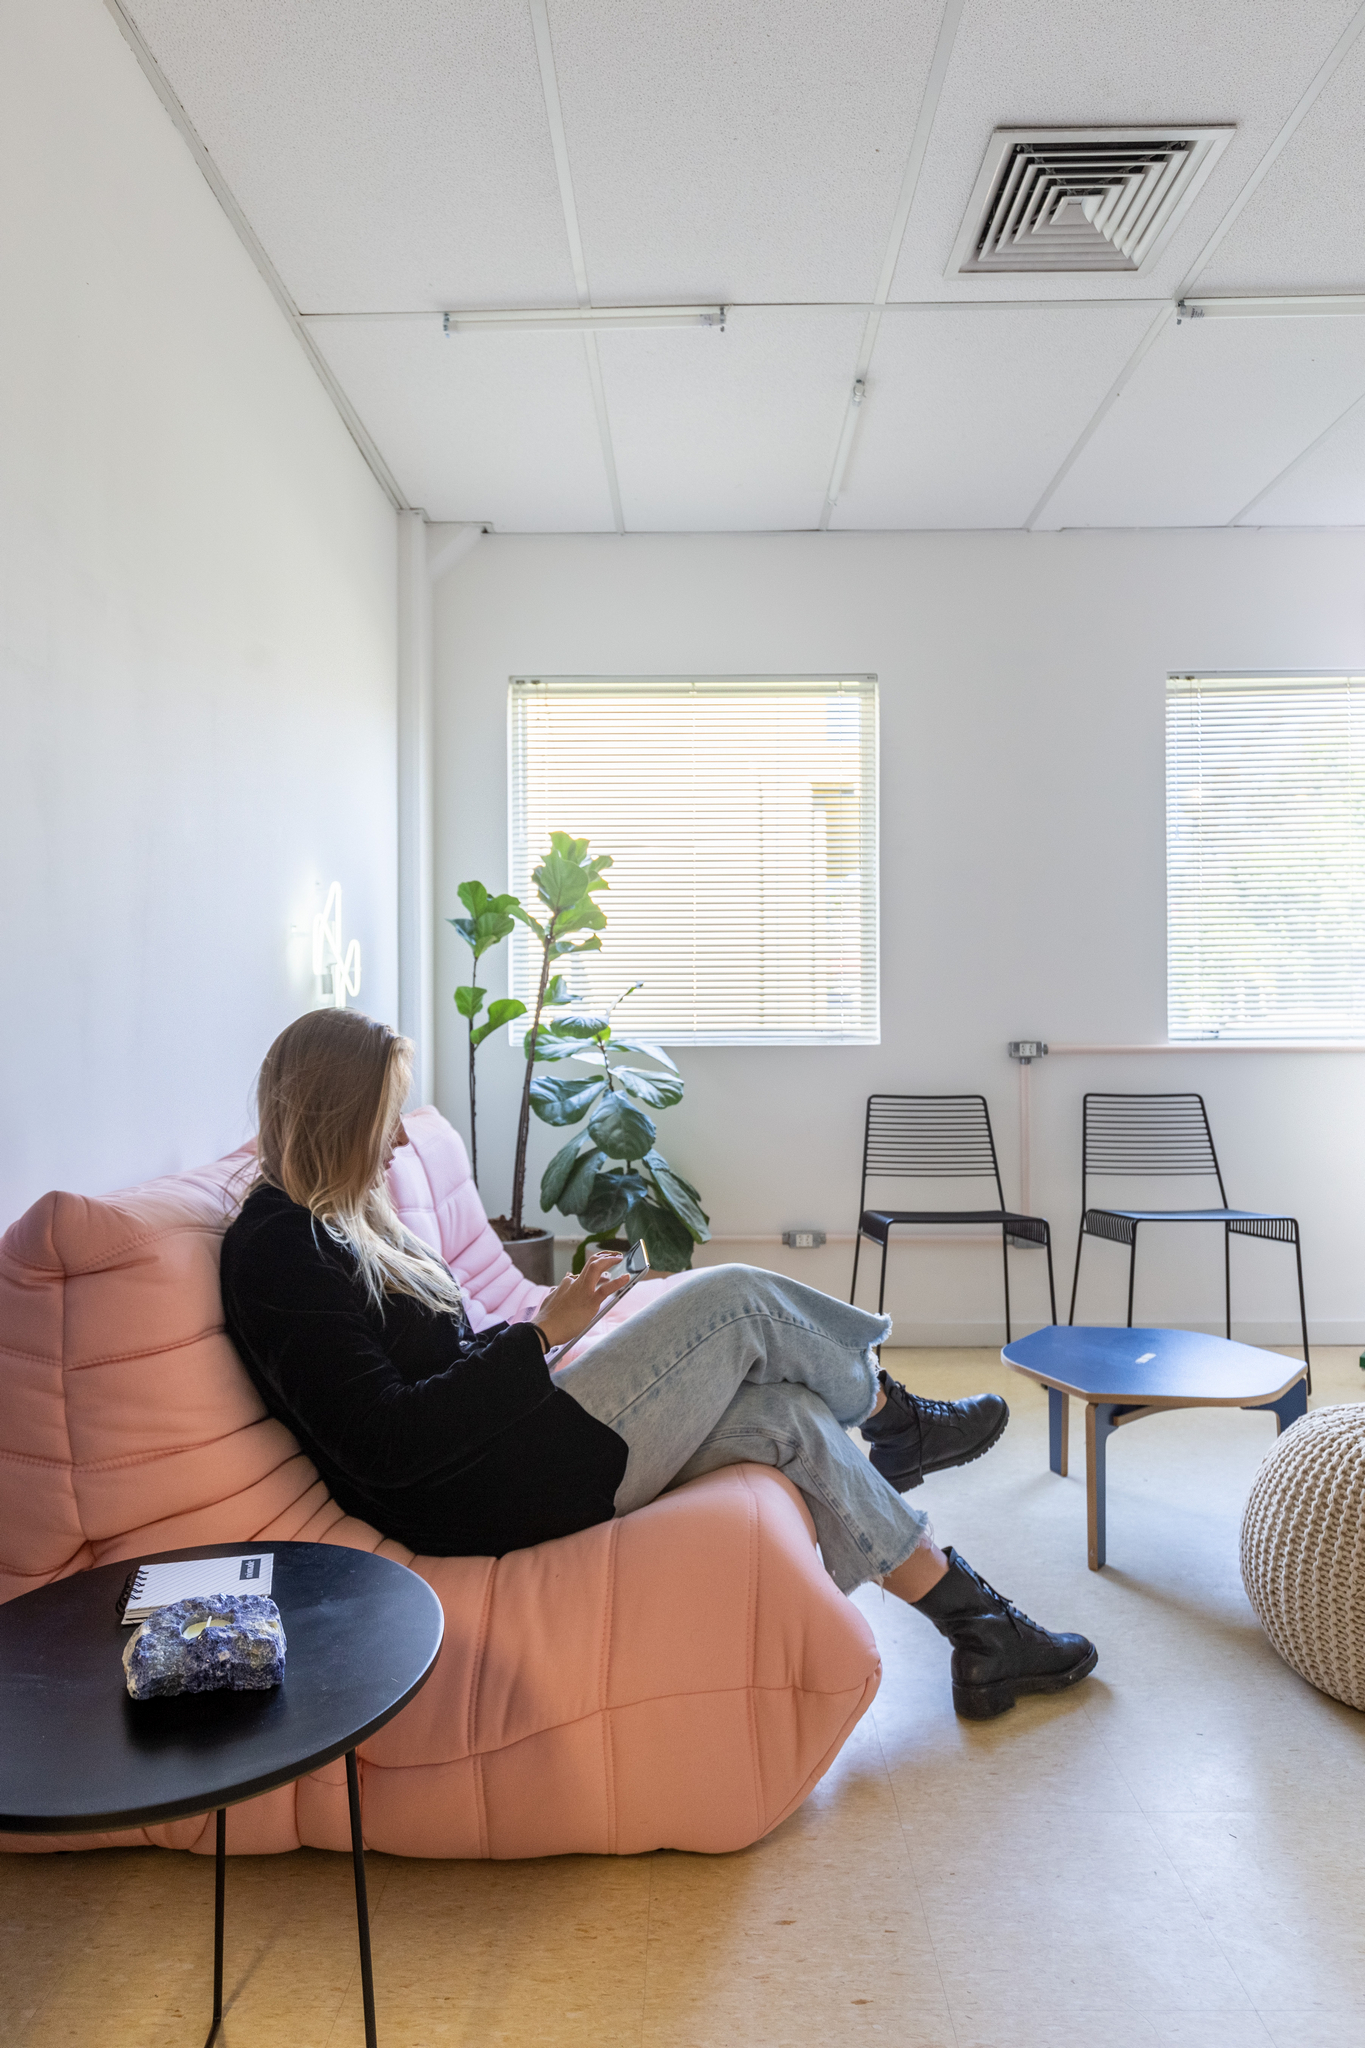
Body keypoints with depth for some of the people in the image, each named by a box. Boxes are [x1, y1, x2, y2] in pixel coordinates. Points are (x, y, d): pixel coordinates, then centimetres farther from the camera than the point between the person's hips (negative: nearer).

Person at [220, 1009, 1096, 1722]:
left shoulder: (337, 1223, 15)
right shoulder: (281, 1254, -16)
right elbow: (388, 1444, -23)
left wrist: (538, 1329, 8)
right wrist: (540, 1334, -21)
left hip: (501, 1450, 10)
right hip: (483, 1501, -10)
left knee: (789, 1414, 1)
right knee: (738, 1297, -9)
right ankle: (894, 1418, 19)